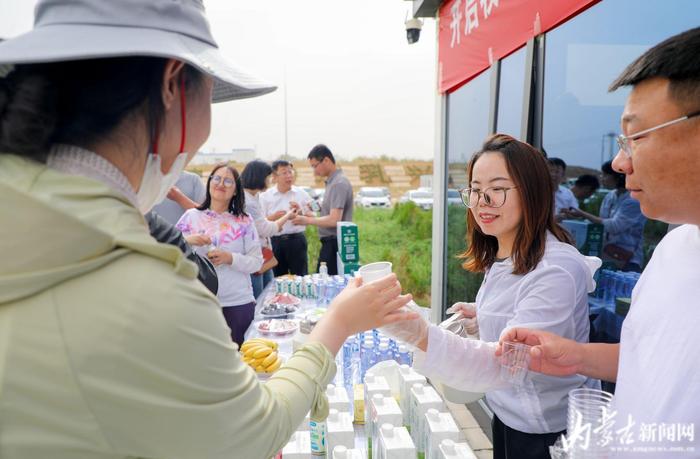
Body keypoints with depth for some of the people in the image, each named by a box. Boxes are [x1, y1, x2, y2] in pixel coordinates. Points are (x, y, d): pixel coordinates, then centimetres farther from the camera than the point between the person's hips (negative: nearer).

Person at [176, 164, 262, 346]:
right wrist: (186, 241, -14)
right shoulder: (191, 216, 4)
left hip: (238, 303, 0)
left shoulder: (244, 221, 1)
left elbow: (257, 262, -2)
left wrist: (230, 258, -16)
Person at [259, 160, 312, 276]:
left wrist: (299, 211, -12)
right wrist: (273, 217, -18)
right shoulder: (265, 196, 1)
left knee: (301, 277, 7)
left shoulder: (302, 194, 3)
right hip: (275, 241, 0)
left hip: (297, 240, 1)